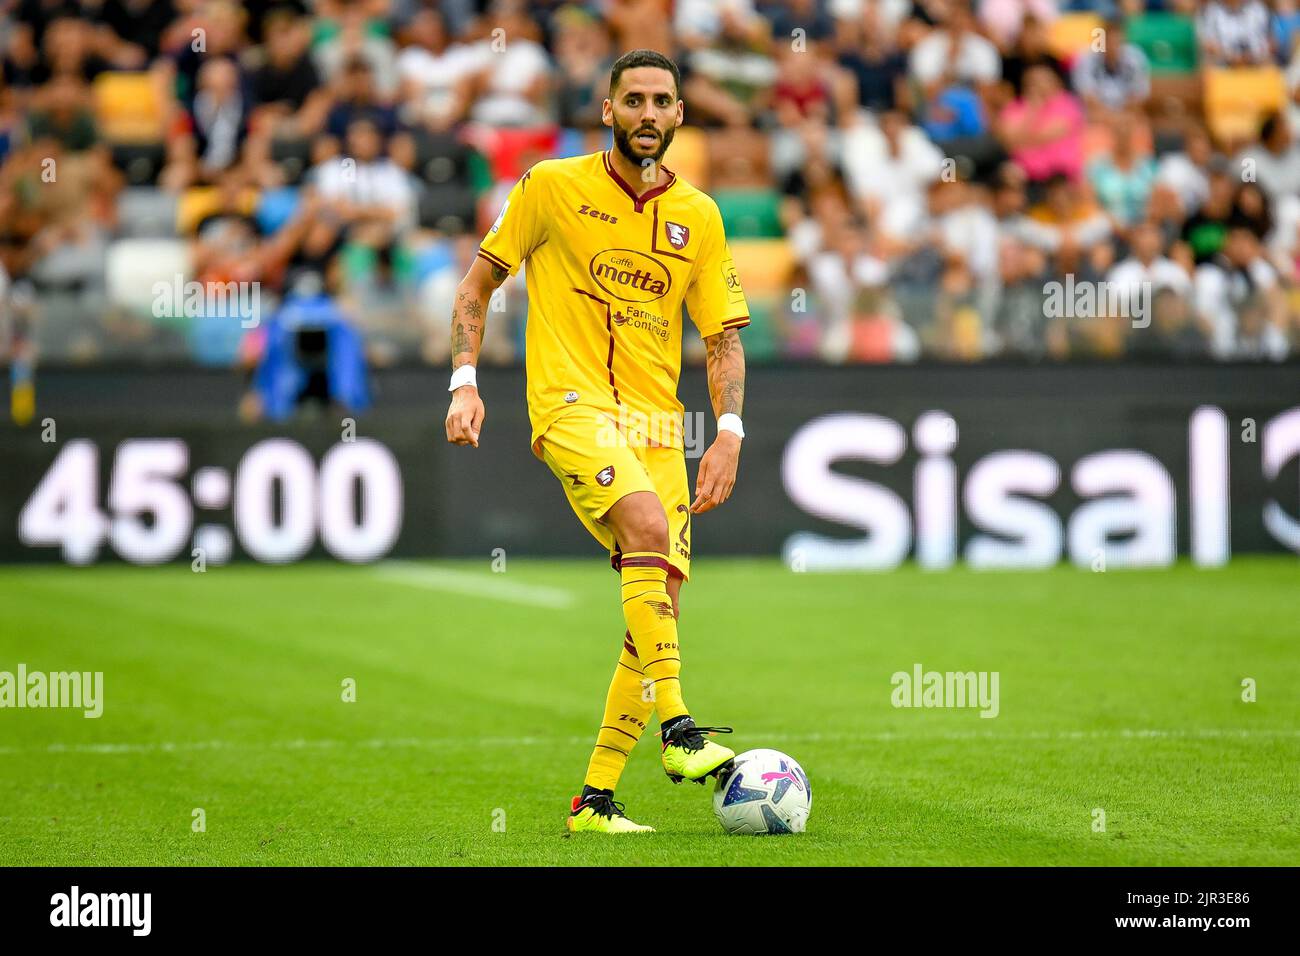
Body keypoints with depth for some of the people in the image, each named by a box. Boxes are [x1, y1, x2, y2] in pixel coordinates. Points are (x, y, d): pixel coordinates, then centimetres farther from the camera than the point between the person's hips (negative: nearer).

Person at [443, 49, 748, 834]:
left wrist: (729, 432, 0)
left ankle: (596, 799, 9)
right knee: (649, 527, -32)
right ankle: (678, 730, -31)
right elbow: (479, 283, 9)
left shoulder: (699, 216, 10)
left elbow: (724, 336, 13)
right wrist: (466, 380, -3)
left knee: (658, 616, 0)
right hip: (572, 404, -5)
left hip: (657, 426, 5)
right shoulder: (554, 187, 1)